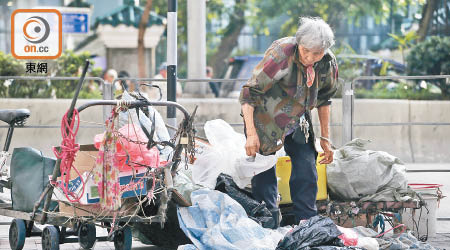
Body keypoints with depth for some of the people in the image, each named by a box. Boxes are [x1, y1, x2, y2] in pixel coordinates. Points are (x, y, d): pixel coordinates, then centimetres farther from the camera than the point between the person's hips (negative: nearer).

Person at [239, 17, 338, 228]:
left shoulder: (328, 64, -9)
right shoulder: (280, 54, -26)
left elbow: (324, 99, 10)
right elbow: (249, 92, -22)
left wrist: (325, 138, 12)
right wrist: (251, 134, -27)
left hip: (298, 123, 5)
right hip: (265, 121, -5)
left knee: (307, 175, -2)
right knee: (264, 179, -9)